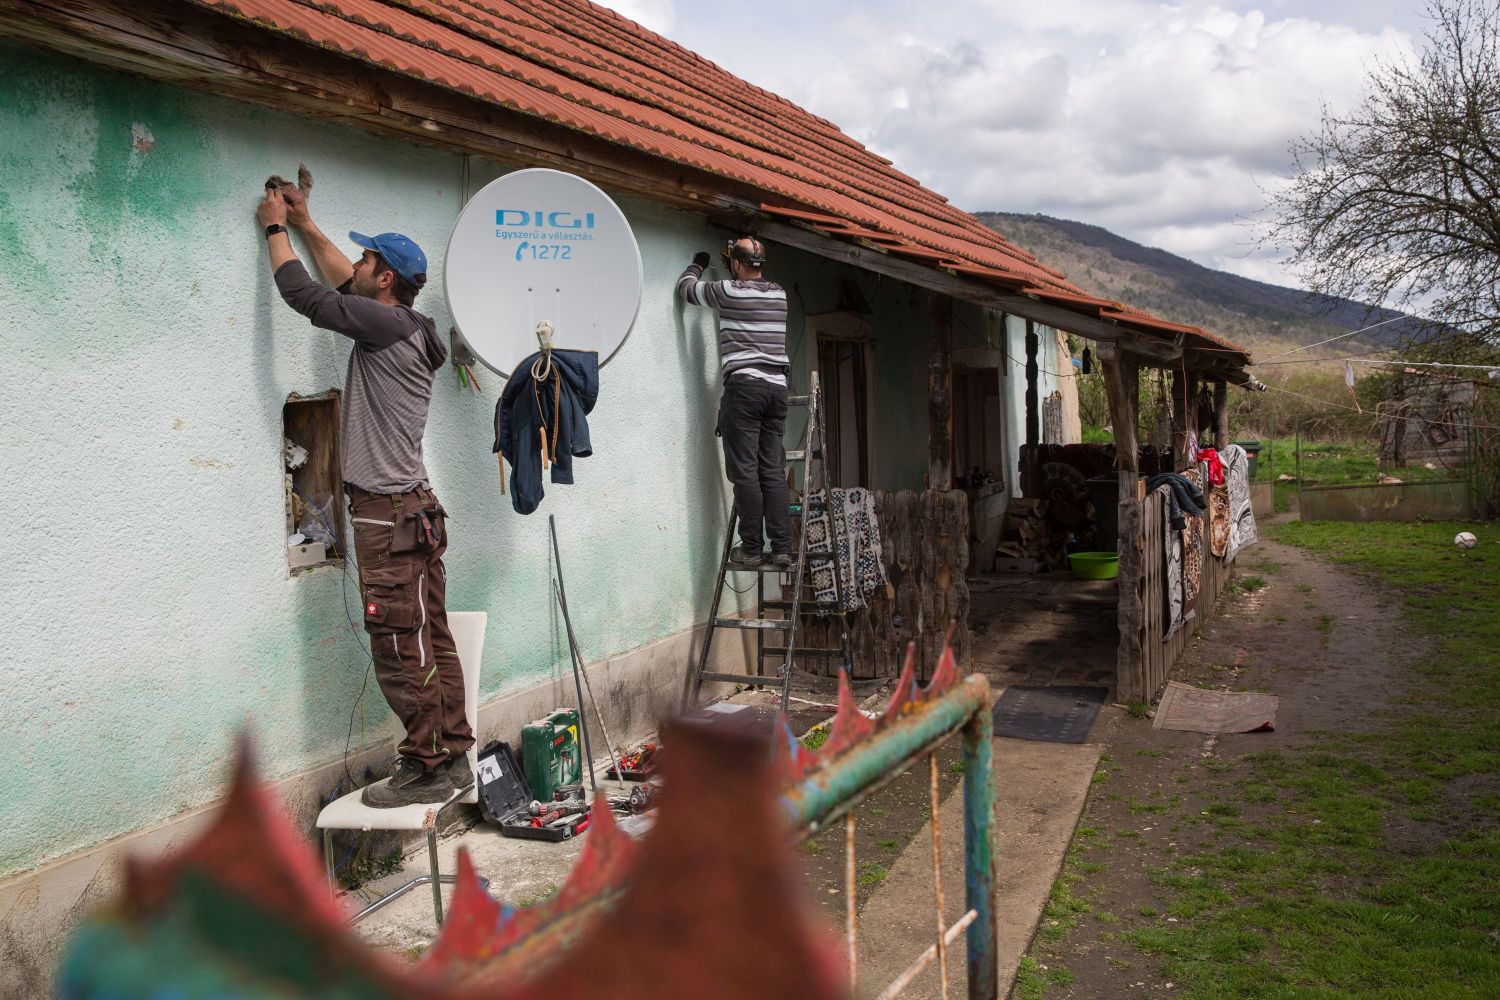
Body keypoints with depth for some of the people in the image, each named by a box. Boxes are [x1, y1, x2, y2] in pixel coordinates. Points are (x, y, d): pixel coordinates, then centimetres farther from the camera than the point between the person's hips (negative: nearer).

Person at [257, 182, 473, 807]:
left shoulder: (387, 324, -12)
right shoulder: (405, 328, 16)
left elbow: (305, 294, -7)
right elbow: (345, 285, 31)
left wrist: (275, 228, 9)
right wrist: (305, 224, 36)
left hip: (387, 515, -10)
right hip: (414, 510, 10)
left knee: (403, 650, -6)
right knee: (432, 642, 11)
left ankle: (426, 768, -1)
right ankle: (453, 758, 17)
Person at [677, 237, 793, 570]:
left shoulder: (729, 292, -1)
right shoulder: (779, 294, 14)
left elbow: (686, 287, 18)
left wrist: (698, 265, 36)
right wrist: (735, 272, 47)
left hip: (744, 385, -5)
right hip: (777, 386, 5)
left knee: (745, 470, -4)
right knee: (774, 471, 5)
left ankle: (752, 548, -4)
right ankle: (782, 549, 2)